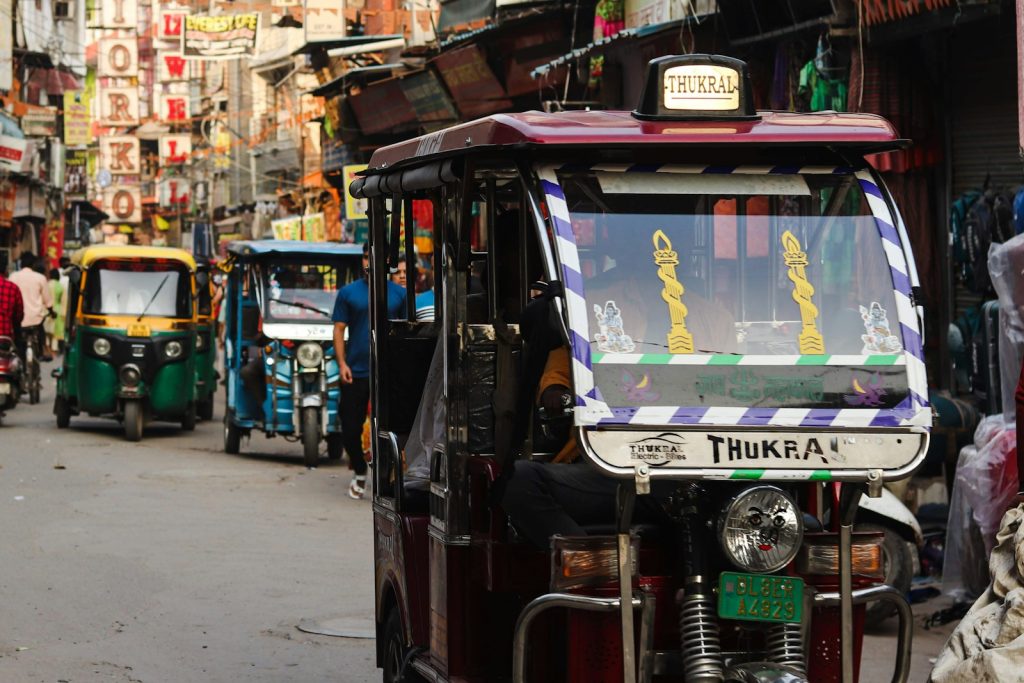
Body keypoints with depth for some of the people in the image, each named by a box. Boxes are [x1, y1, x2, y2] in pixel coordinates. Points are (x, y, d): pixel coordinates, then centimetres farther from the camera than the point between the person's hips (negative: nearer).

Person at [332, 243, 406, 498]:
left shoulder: (399, 294, 6)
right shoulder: (349, 292, 5)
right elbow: (339, 329, 4)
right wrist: (342, 364, -7)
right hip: (356, 373, 1)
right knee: (351, 429, 4)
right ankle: (360, 473, 25)